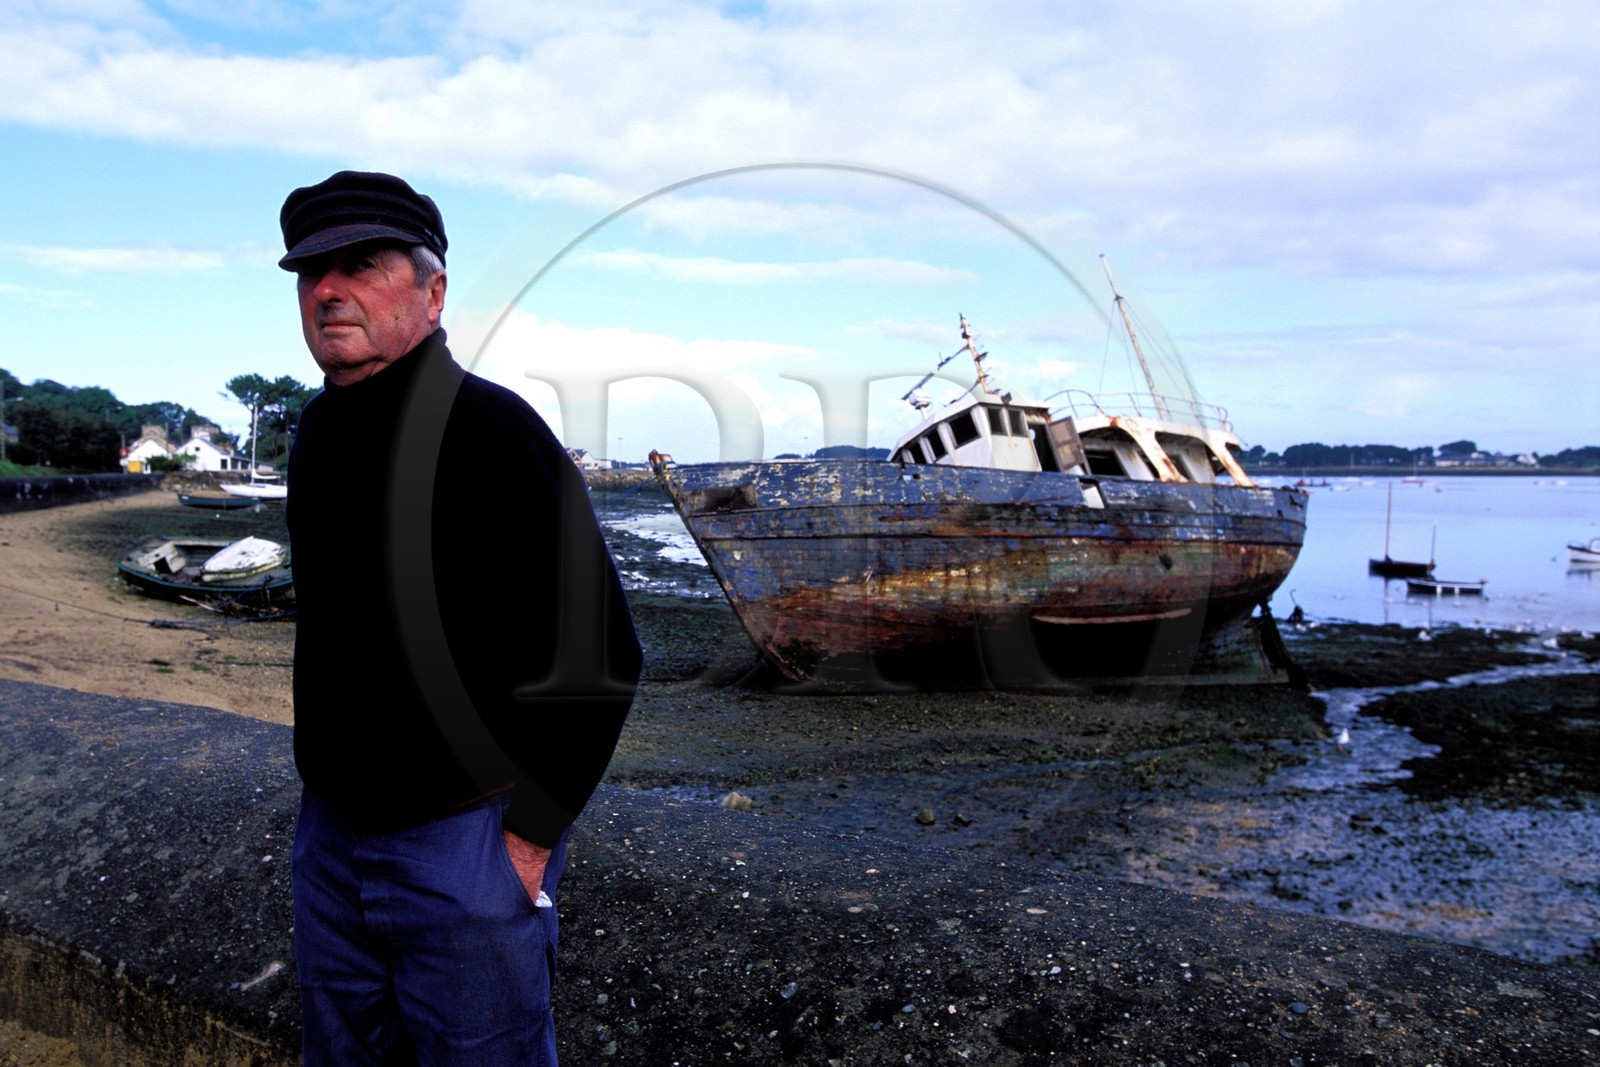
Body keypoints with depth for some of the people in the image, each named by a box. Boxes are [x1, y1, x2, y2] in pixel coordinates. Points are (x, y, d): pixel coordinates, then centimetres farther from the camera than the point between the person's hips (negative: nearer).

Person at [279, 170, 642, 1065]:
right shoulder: (319, 431, 7)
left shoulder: (491, 430, -18)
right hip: (331, 832, 8)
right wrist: (324, 793, 17)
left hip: (465, 845, -7)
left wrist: (530, 834, -16)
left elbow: (596, 655, -20)